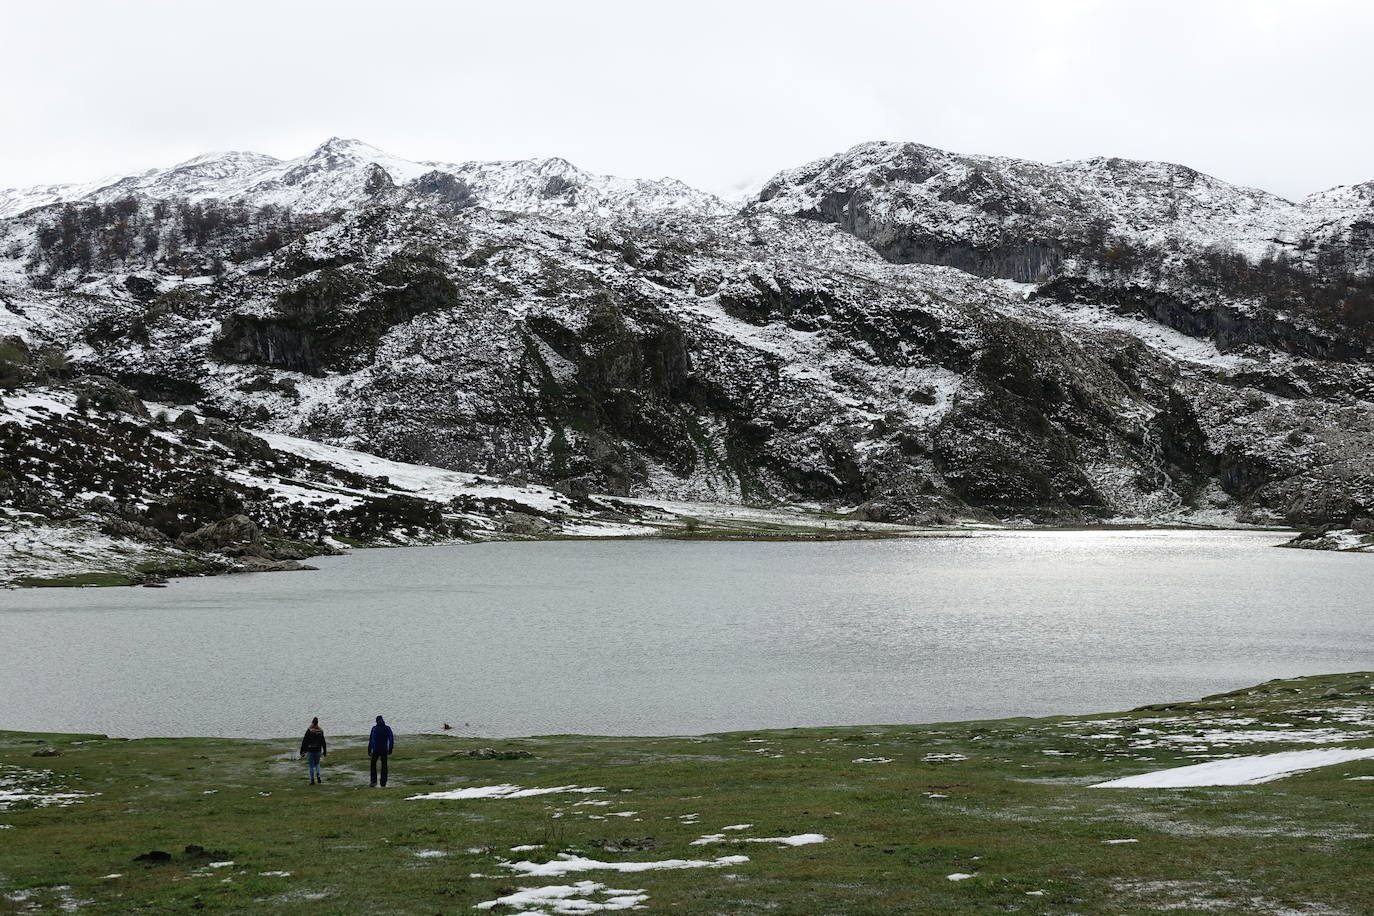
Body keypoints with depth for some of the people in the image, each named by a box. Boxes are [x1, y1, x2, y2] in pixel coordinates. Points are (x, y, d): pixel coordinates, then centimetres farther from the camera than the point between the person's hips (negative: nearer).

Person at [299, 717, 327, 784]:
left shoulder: (309, 731, -12)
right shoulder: (320, 731, -2)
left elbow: (304, 741, -10)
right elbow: (323, 742, 4)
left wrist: (302, 751, -4)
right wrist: (324, 751, 14)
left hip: (310, 751, -3)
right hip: (318, 750, 3)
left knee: (312, 766, 6)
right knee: (317, 764, 21)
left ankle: (312, 780, 7)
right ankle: (318, 776, -1)